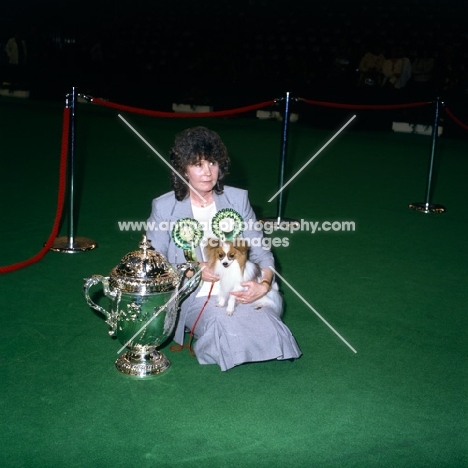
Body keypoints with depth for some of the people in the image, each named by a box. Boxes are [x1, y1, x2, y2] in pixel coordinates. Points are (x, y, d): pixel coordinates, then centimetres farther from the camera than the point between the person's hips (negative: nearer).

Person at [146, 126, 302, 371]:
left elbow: (260, 251, 5)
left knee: (270, 332, -24)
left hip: (240, 292, 3)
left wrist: (264, 283, -15)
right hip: (194, 296, -3)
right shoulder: (164, 207, -2)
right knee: (231, 330, -32)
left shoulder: (237, 199, 4)